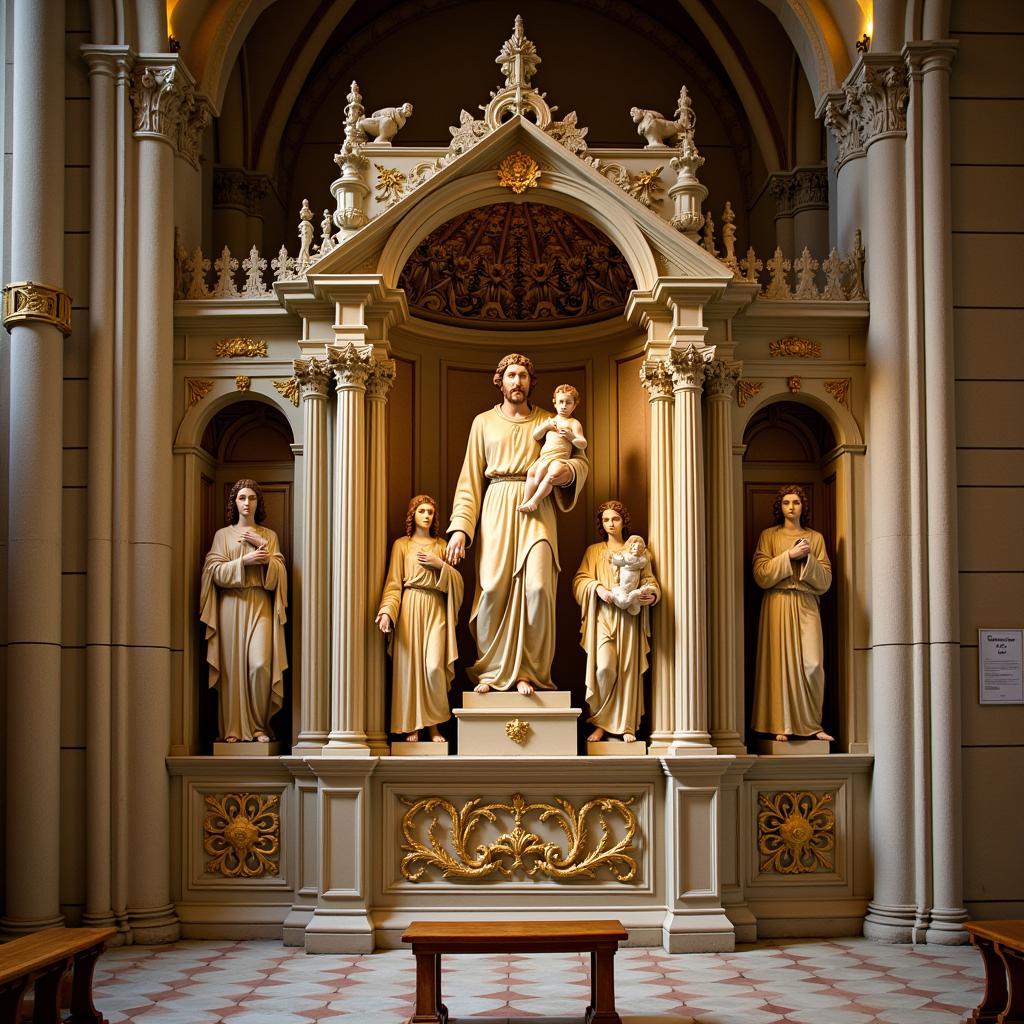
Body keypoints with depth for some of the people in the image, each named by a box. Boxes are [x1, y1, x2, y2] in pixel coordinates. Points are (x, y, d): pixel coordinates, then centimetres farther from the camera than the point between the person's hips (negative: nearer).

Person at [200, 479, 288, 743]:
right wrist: (244, 561, -12)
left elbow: (279, 573, 6)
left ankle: (259, 726, -3)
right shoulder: (223, 534, 11)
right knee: (233, 665, -5)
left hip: (260, 605, 0)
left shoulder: (269, 535, 14)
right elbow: (215, 572, -1)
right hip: (231, 605, 0)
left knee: (260, 664, -15)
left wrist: (263, 547, -5)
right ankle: (234, 728, 0)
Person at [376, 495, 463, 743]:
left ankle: (434, 725, -2)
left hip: (436, 609, 1)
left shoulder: (441, 545, 15)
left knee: (434, 666, -11)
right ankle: (412, 725, 3)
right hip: (410, 608, -1)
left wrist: (440, 564, -5)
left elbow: (457, 581, 12)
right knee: (409, 664, -4)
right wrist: (387, 611, -13)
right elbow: (393, 583, 1)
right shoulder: (401, 545, 8)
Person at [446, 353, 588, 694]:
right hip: (496, 509, 0)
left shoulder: (548, 422, 15)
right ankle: (491, 671, 2)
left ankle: (528, 672, -6)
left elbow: (580, 458, 16)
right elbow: (470, 478, 9)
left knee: (537, 587, -15)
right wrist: (459, 527, -2)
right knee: (493, 587, -11)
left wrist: (567, 470, -10)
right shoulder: (484, 423, 14)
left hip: (536, 509, 0)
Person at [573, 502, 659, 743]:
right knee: (604, 667, -16)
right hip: (602, 615, -1)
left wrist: (651, 594, -13)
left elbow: (649, 579, 9)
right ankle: (600, 722, -4)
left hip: (629, 616, 1)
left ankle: (627, 725, 1)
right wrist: (598, 588, -13)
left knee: (628, 668, -4)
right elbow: (580, 580, 7)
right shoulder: (593, 551, 16)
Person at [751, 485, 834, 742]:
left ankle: (811, 724, 1)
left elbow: (825, 580, 7)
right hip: (778, 605, -2)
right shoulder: (769, 535, 8)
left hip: (806, 606, 2)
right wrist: (789, 556, -11)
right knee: (781, 661, -6)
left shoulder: (815, 538, 13)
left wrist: (808, 558, -9)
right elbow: (761, 574, -4)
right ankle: (781, 725, -3)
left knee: (812, 664, -7)